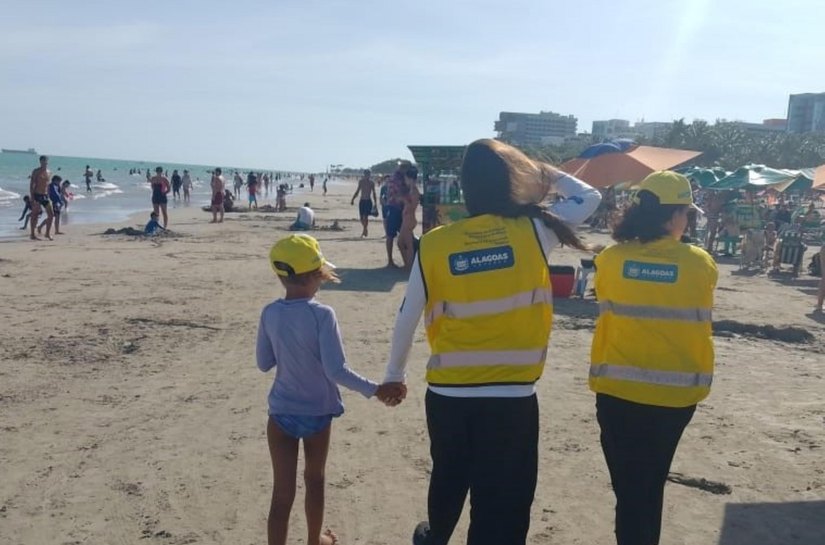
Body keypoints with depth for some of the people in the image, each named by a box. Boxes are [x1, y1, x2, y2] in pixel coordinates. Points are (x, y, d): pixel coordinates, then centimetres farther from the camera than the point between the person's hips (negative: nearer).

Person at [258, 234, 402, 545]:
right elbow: (336, 371, -23)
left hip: (281, 414, 2)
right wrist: (374, 390, -17)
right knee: (314, 479, 23)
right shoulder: (322, 315, -20)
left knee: (282, 494, 5)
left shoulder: (270, 314, -8)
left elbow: (264, 364, 2)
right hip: (317, 413, -2)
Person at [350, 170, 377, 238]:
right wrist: (353, 199, 7)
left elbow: (374, 193, 7)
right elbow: (357, 191, 13)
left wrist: (375, 203, 5)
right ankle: (365, 230, 25)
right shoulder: (361, 181, 4)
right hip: (362, 201, 3)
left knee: (365, 217, -14)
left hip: (368, 201, -3)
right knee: (361, 217, 5)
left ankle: (364, 232, -10)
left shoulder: (371, 183, 0)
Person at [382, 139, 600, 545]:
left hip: (447, 394, 3)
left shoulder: (434, 244, -5)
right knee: (502, 503, 10)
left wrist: (395, 373, 16)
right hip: (513, 398, -3)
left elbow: (407, 319, 3)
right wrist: (546, 172, 17)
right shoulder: (533, 231, -9)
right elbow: (589, 197, 8)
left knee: (448, 478, 29)